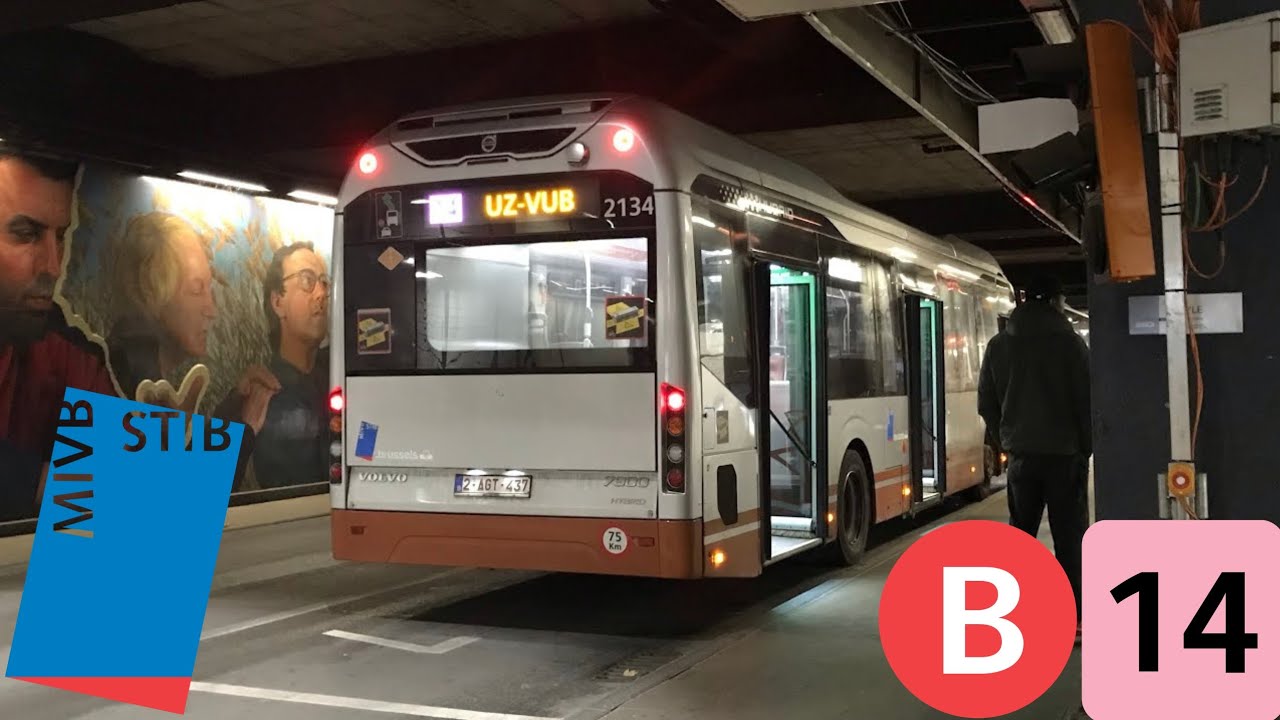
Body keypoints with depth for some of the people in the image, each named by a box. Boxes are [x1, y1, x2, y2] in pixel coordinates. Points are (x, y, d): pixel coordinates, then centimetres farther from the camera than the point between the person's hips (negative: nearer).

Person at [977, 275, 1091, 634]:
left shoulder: (998, 345, 5)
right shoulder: (1070, 342, -7)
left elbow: (986, 404, 7)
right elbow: (1087, 399, -6)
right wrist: (1087, 446, 4)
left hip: (1021, 455, 4)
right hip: (1064, 453, -4)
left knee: (1020, 535, 13)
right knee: (1070, 538, 0)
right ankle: (1073, 619, 1)